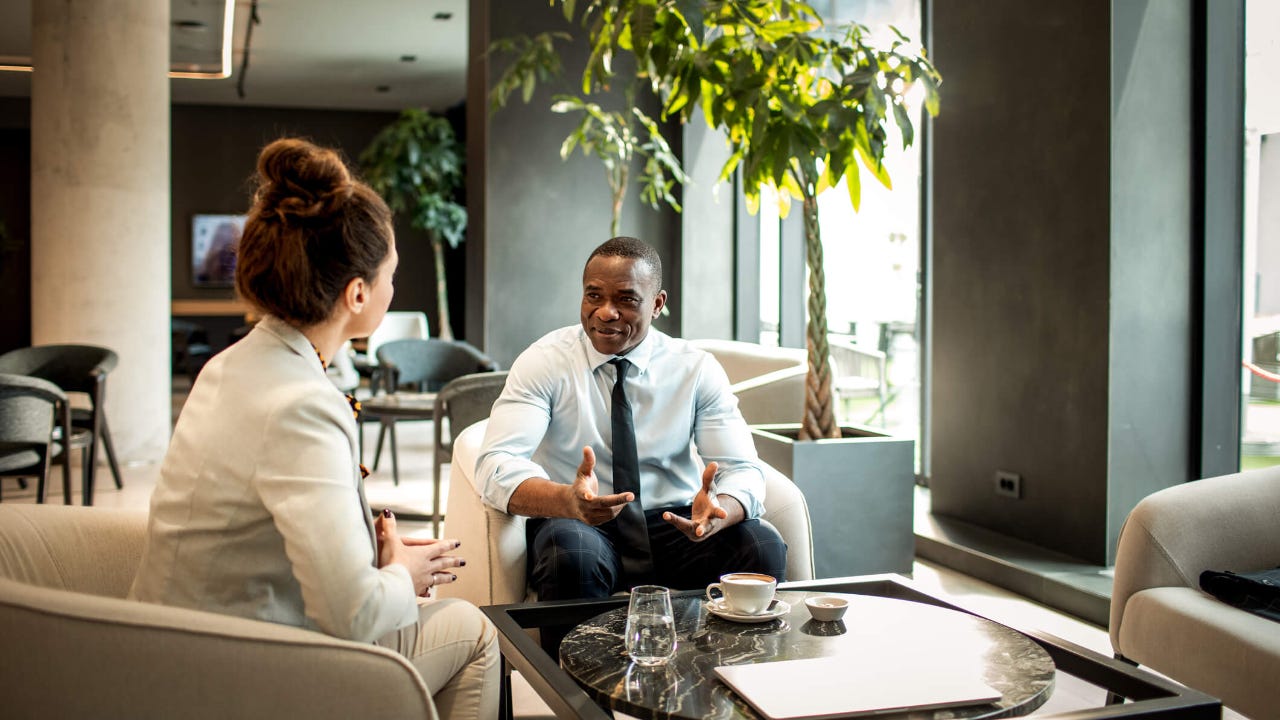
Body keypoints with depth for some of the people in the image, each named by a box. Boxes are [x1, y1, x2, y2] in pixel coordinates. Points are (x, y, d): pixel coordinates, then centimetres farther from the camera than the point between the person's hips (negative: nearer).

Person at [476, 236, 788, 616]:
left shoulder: (698, 369, 0)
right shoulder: (544, 362, -6)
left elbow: (742, 470, -5)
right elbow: (496, 464, -18)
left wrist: (718, 512, -31)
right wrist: (568, 500, -40)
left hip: (674, 526, 3)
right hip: (577, 526, -2)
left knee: (764, 547, -24)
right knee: (571, 553, -36)